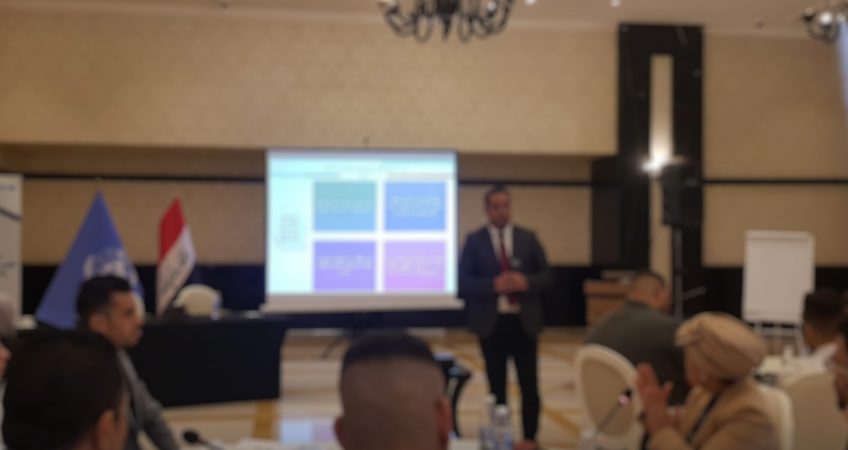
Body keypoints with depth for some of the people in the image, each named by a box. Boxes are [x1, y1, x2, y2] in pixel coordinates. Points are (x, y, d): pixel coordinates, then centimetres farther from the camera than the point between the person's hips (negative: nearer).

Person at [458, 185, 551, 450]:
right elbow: (464, 281, -5)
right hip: (491, 323, -1)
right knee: (497, 386, 8)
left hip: (523, 322, 1)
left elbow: (546, 276, 4)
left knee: (529, 384, 5)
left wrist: (527, 281, -16)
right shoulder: (474, 240, 0)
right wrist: (493, 285, -20)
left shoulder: (528, 238, 5)